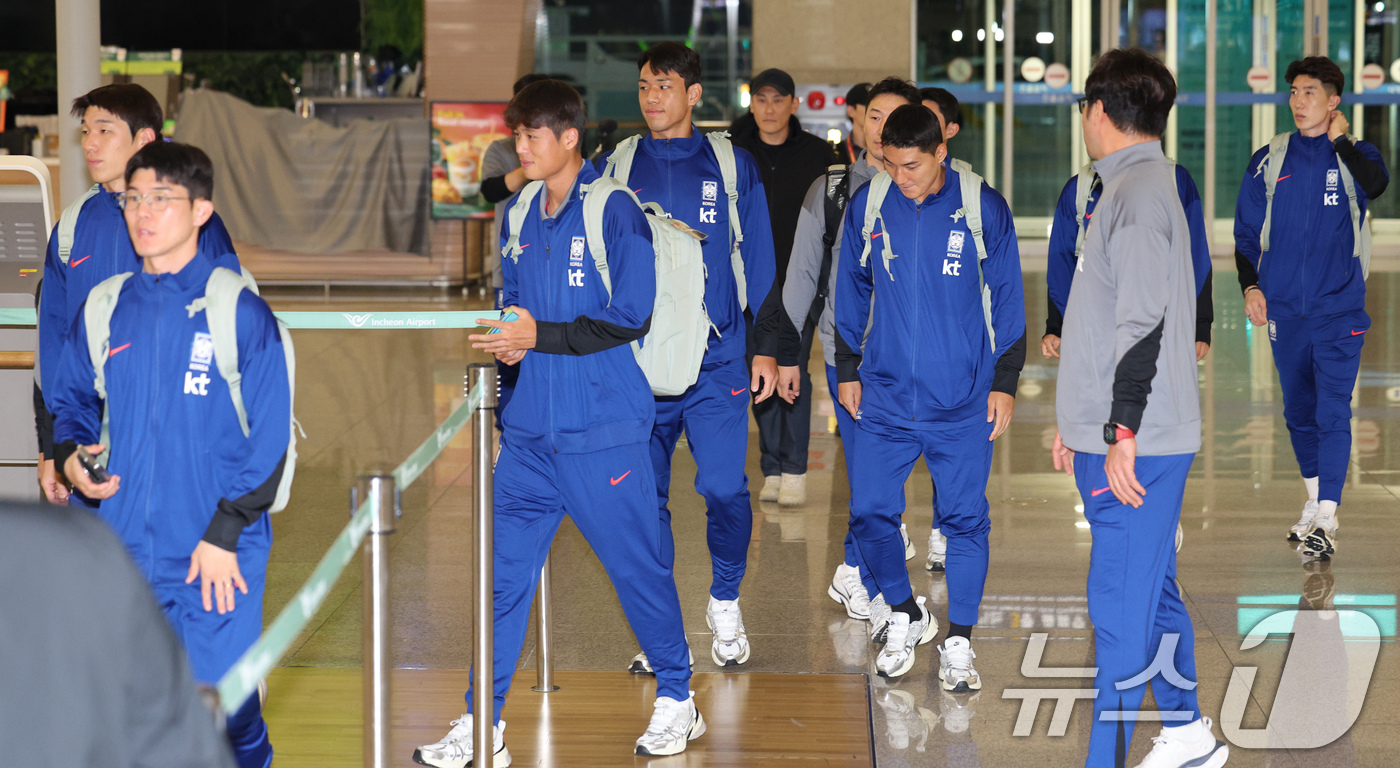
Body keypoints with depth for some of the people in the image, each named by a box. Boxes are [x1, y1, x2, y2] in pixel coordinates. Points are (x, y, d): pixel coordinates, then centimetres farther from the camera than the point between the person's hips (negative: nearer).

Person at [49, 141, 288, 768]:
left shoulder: (239, 310, -5)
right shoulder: (103, 310, 8)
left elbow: (271, 435, -7)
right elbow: (72, 399, 21)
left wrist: (224, 532, -12)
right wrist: (69, 456, -1)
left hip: (218, 557, -4)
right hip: (124, 549, 4)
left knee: (220, 708, -5)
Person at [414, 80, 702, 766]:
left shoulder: (614, 210, -10)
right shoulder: (521, 211, 11)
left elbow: (629, 318, -15)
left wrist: (540, 335, -20)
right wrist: (508, 337, 2)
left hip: (602, 432, -6)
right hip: (531, 429, 6)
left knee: (636, 565, 4)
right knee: (503, 572, 2)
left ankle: (676, 699, 22)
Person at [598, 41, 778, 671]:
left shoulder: (732, 168, 6)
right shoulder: (613, 169, 7)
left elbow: (759, 263, 9)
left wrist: (765, 347, 5)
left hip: (719, 361, -1)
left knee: (725, 489, -6)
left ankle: (726, 602, 18)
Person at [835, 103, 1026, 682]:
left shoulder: (983, 207, -5)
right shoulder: (867, 206, 1)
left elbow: (1007, 299, 2)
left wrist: (1005, 383, 1)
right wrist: (847, 370, 13)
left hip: (964, 401, -2)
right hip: (884, 396, 2)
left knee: (964, 519, 2)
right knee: (869, 513, 1)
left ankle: (958, 644, 13)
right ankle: (905, 617, 23)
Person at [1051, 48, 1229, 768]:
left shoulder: (1138, 192, -15)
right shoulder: (1142, 186, 17)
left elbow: (1143, 320, -22)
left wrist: (1123, 430, -24)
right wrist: (1078, 422, 26)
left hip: (1135, 446, -10)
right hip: (1124, 438, 10)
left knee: (1120, 608, -7)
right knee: (1151, 590, 18)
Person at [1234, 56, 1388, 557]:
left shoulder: (1355, 155, 3)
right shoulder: (1269, 160, 8)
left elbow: (1375, 185, -21)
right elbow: (1246, 232, 12)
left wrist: (1340, 139, -9)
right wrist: (1250, 286, 0)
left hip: (1338, 308, -3)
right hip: (1283, 308, 3)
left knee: (1333, 411, -10)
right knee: (1298, 411, 12)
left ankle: (1327, 518, -12)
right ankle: (1314, 501, 27)